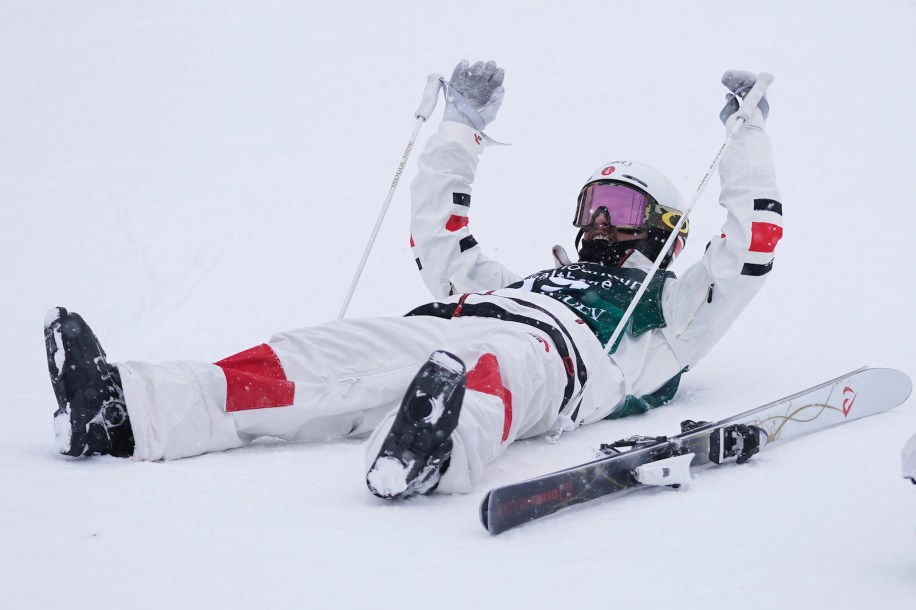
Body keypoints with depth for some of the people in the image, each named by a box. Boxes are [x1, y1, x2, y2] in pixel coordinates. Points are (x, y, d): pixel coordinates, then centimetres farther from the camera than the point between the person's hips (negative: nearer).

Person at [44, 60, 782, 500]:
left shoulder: (669, 304, 32)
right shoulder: (528, 278, 47)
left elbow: (748, 251, 21)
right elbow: (440, 241, 50)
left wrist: (748, 134, 24)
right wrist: (461, 129, 52)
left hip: (546, 352, -5)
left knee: (491, 364, -44)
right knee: (310, 360, -22)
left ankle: (430, 449, -80)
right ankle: (120, 411, -42)